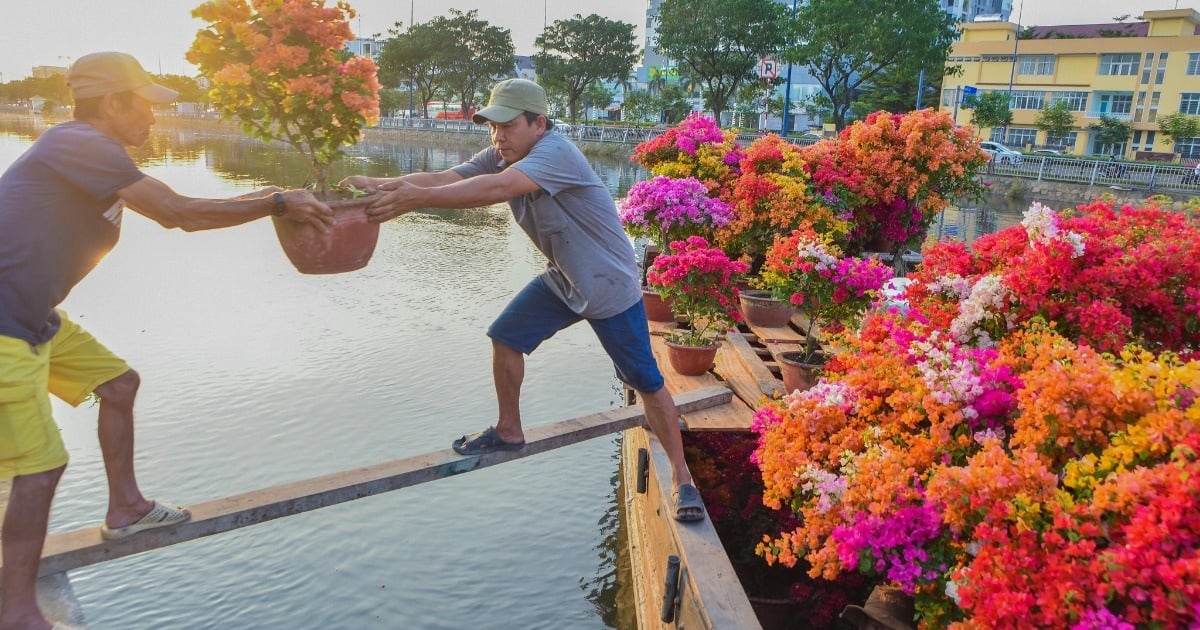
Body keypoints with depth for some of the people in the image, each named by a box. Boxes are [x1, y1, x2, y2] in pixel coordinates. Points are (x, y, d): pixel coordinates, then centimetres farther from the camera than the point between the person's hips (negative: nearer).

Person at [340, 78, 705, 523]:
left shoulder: (556, 152, -28)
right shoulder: (500, 156, -3)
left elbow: (497, 189, -44)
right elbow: (444, 178, -16)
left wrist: (418, 198, -48)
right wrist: (382, 185, -32)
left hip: (610, 285, -7)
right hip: (562, 281, 8)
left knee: (645, 383, -3)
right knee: (505, 338, 8)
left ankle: (682, 477, 12)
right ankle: (509, 432, 29)